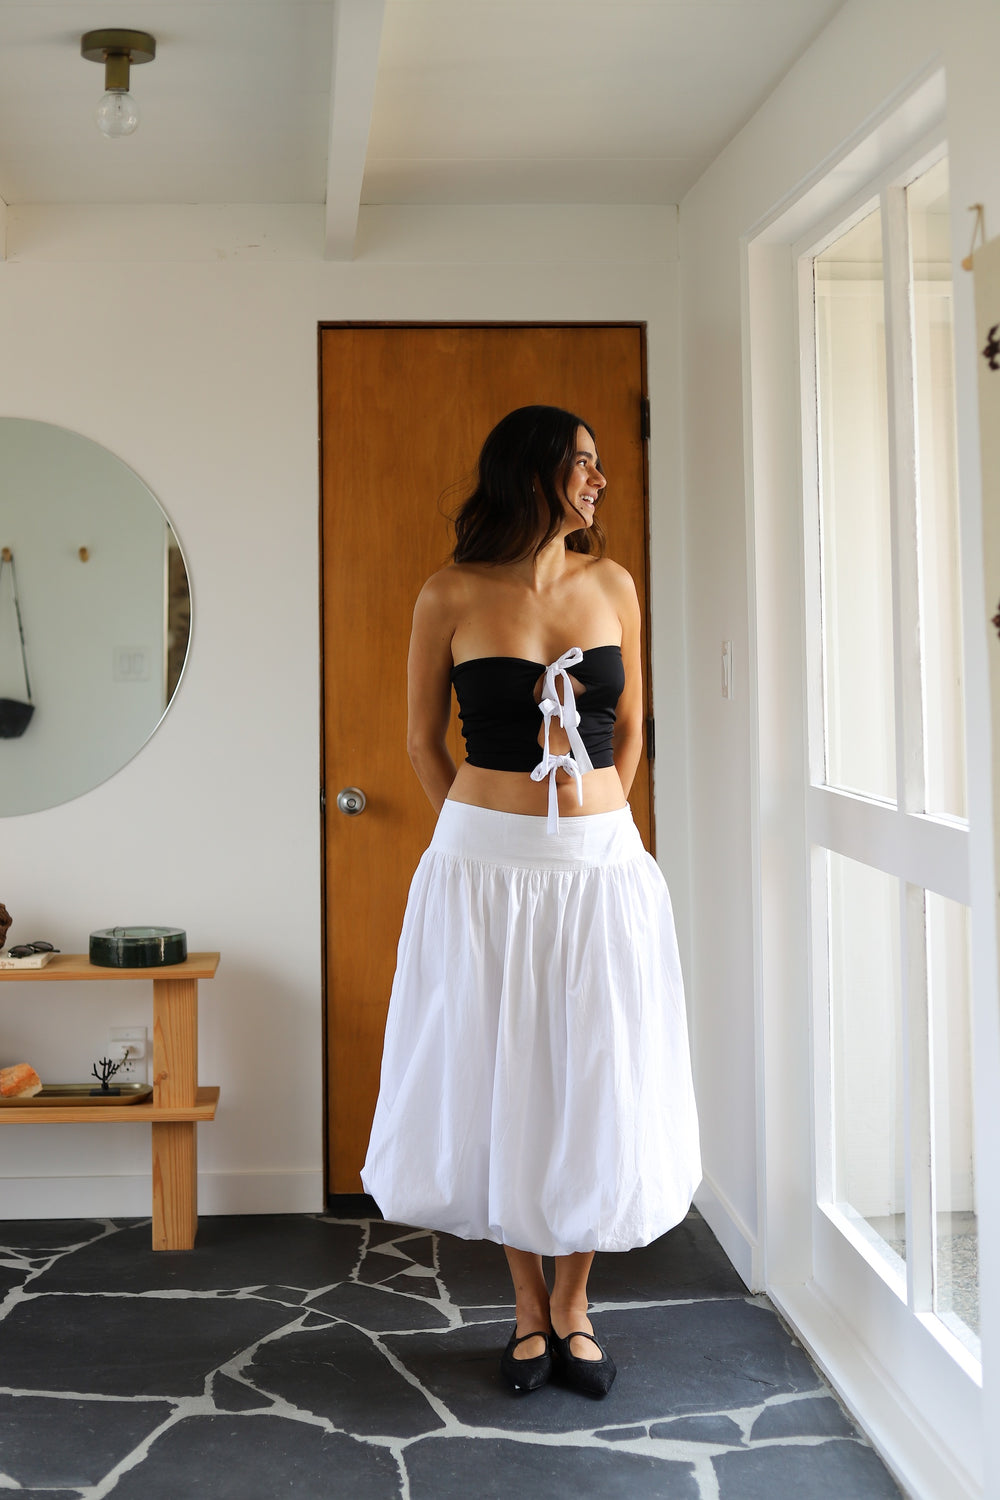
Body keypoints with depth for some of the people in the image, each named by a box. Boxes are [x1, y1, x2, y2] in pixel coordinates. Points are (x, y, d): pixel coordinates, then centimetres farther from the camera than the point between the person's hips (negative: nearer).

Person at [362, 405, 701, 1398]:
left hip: (600, 867, 2)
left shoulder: (611, 585, 4)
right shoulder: (451, 596, -4)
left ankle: (573, 1304, 25)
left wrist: (590, 827, 9)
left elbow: (627, 729, 12)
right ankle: (528, 1306, 25)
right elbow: (423, 740, 5)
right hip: (485, 870, -2)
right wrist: (485, 837, 5)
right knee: (500, 1083, 7)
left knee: (596, 1085, 7)